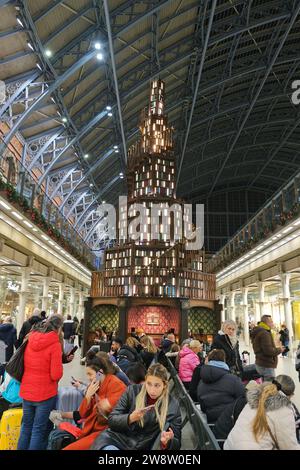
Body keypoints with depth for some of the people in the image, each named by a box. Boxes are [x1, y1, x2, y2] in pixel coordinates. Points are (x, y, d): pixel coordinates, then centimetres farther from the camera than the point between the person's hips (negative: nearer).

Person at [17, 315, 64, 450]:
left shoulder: (30, 339, -1)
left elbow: (25, 365, 12)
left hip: (26, 391, 6)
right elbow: (56, 374, -19)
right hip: (45, 393, -5)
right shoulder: (55, 343, -18)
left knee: (26, 426, 20)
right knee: (39, 429, 8)